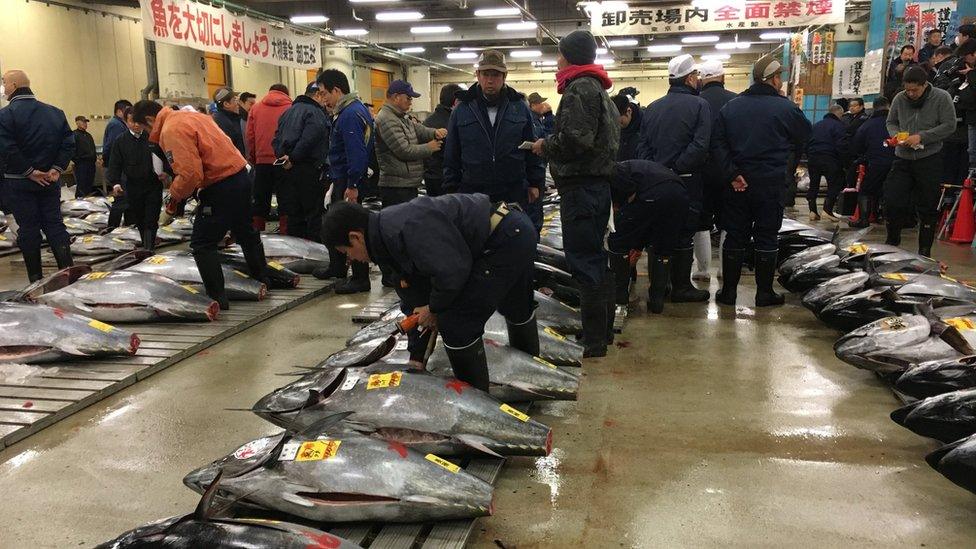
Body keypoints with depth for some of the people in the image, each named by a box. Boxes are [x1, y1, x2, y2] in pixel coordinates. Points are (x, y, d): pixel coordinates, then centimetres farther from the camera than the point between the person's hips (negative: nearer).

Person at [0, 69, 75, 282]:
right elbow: (68, 143, 1)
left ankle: (36, 279, 8)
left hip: (18, 183, -4)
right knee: (54, 224, 8)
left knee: (28, 228, 3)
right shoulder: (55, 112, 5)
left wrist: (29, 171, -13)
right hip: (50, 181, 4)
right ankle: (68, 271, 2)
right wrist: (57, 169, -3)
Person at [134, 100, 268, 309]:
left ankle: (217, 298, 0)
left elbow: (190, 175, -24)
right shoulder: (190, 115, 14)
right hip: (241, 177, 10)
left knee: (202, 244, -2)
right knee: (245, 232, 26)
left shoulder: (170, 130, -15)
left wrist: (171, 204, -10)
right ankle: (261, 279, 43)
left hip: (222, 187, -10)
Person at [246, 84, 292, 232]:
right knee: (285, 199, 3)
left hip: (262, 161, 3)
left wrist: (252, 158, 15)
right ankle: (285, 234, 0)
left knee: (260, 200, 11)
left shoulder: (256, 107, 8)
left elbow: (249, 136, 6)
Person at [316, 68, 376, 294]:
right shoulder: (353, 109, 13)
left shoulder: (351, 114, -20)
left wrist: (352, 186, -25)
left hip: (347, 182, -11)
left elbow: (356, 153, -26)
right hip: (341, 180, 11)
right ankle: (337, 267, 35)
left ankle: (360, 278, 4)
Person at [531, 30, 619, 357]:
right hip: (598, 182, 11)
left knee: (584, 261, -7)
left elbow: (574, 138, -24)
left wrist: (544, 146, -6)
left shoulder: (579, 88, -10)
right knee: (596, 258, 17)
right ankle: (604, 331, 28)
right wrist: (551, 146, 14)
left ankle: (593, 343, -2)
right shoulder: (600, 90, 21)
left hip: (580, 186, -11)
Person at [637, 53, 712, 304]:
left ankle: (657, 283, 21)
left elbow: (643, 147, 4)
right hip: (687, 181, -5)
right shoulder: (699, 105, -9)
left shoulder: (652, 108, 8)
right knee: (684, 233, 4)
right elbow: (700, 147, -20)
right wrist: (678, 168, -12)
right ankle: (681, 287, 10)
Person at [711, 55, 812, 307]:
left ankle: (728, 290, 12)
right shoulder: (785, 107, -8)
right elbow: (804, 135, 5)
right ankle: (764, 293, 13)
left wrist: (732, 173, -8)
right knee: (766, 238, 7)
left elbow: (718, 144, -5)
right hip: (770, 184, -3)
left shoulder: (730, 106, 2)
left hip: (738, 183, 3)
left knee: (735, 236, 9)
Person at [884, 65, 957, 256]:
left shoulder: (941, 97, -6)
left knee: (928, 208, 3)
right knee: (892, 201, 1)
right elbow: (891, 122, 15)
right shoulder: (899, 99, 2)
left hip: (929, 160, -3)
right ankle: (892, 243, 20)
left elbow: (949, 125, -9)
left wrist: (921, 137, -18)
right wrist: (896, 134, -7)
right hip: (902, 159, 3)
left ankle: (925, 251, 13)